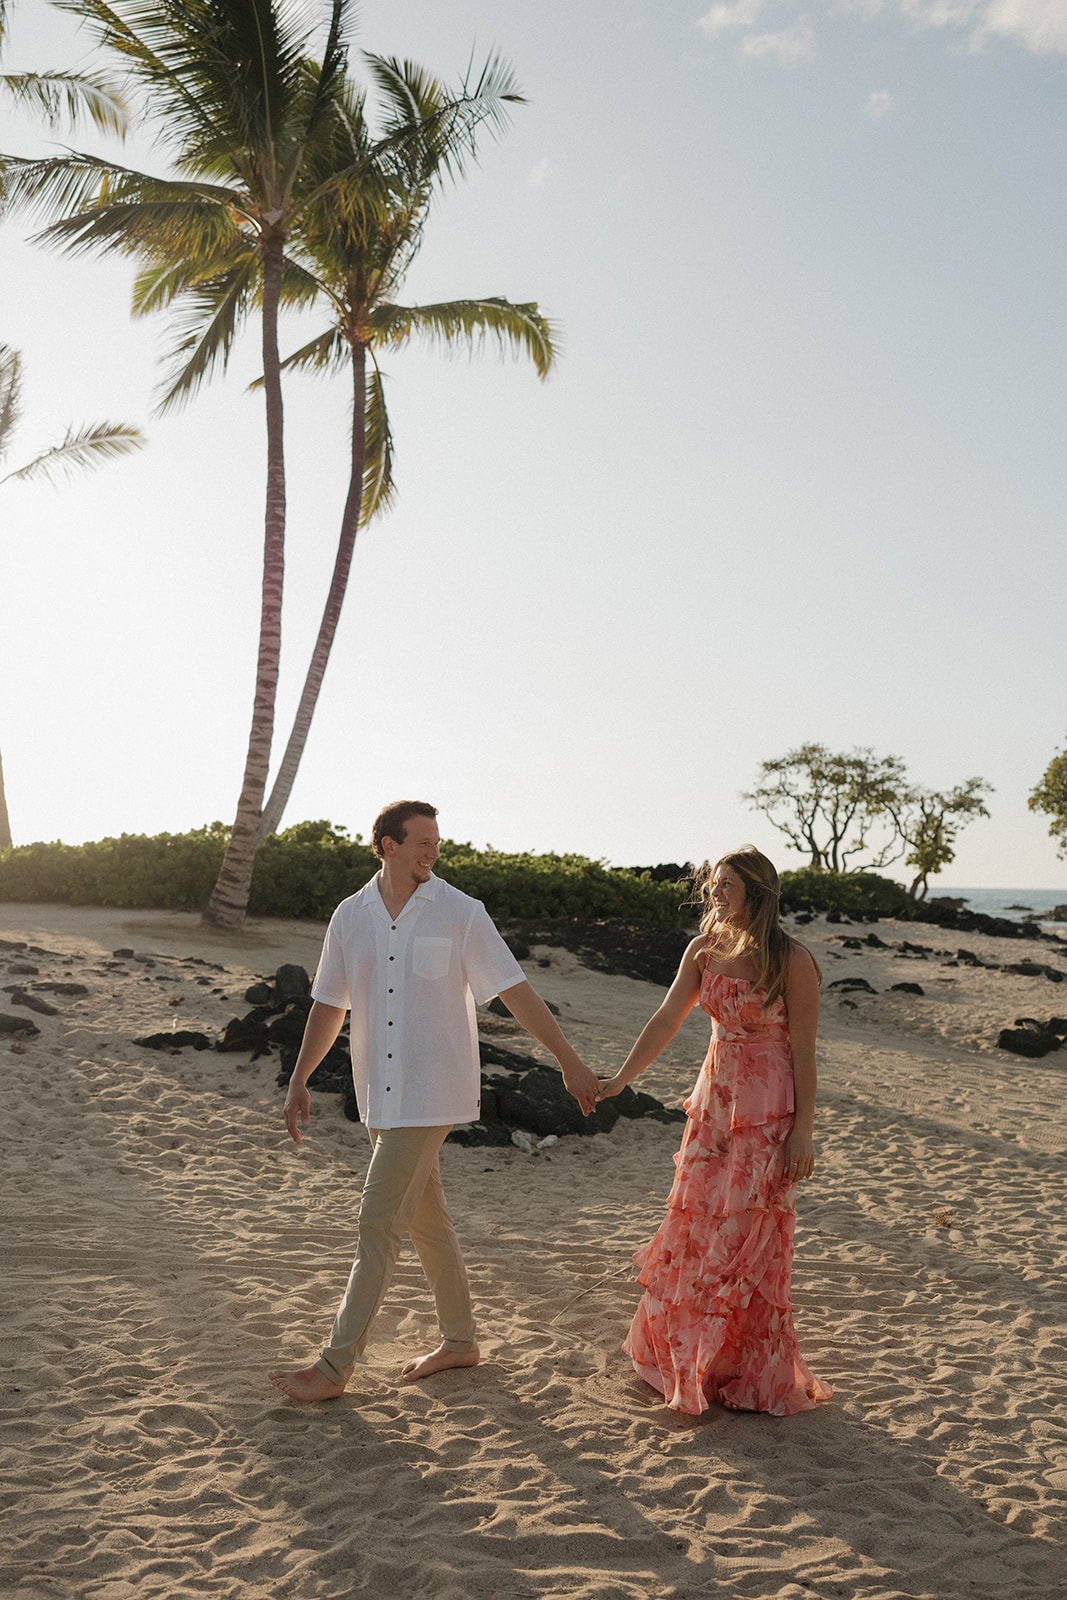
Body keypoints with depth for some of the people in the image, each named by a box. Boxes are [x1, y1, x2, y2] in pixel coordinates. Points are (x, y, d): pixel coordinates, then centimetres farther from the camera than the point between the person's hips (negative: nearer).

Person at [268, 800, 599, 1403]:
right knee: (425, 1217, 15)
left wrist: (570, 1062, -7)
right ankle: (460, 1340, 31)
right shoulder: (351, 917, 5)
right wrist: (299, 1081, 10)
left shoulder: (461, 913, -7)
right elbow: (330, 1005, 13)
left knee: (379, 1222, -6)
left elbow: (517, 992, -6)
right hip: (382, 1095, 5)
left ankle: (336, 1367, 3)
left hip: (431, 1094, -5)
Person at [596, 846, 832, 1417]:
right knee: (696, 1226, 12)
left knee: (748, 1239, 1)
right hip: (715, 1103, 6)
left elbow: (804, 1051, -11)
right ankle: (689, 1360, 31)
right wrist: (619, 1079, -7)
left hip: (769, 1113, -6)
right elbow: (666, 1020, 1)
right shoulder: (704, 951, 3)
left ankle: (750, 1375, 19)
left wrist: (802, 1132, -13)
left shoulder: (791, 961, -13)